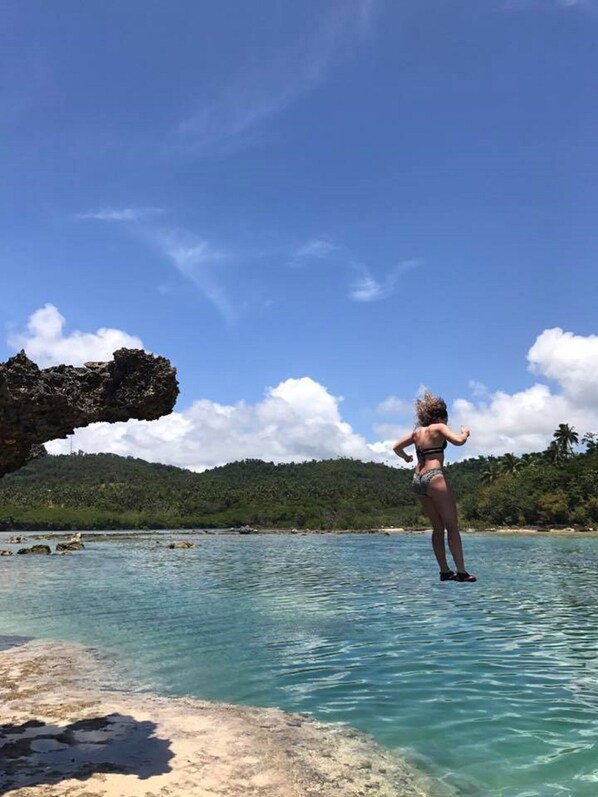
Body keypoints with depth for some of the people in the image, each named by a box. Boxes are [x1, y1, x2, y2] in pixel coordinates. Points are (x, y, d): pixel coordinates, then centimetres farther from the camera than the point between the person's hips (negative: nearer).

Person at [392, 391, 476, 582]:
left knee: (438, 527, 12)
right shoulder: (438, 428, 0)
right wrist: (465, 433, 8)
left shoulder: (417, 431, 17)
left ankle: (445, 571, 12)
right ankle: (461, 571, -6)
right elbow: (458, 441, -13)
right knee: (452, 526, -3)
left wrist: (405, 457, 39)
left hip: (417, 479, 7)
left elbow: (396, 447, 21)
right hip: (434, 477, -7)